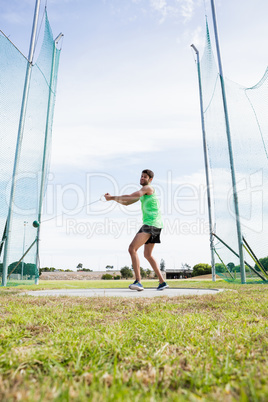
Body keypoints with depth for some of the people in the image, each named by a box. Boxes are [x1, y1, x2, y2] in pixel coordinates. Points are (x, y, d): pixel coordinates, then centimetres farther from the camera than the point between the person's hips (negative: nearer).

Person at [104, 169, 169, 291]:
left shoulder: (148, 188, -5)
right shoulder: (143, 192, 25)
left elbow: (130, 196, -17)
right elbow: (127, 202, 24)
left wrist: (114, 197, -7)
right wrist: (113, 198, 11)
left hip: (151, 224, -10)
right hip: (152, 226, 10)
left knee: (132, 248, -18)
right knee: (148, 255, 14)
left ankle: (138, 281, -21)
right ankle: (162, 282, 18)